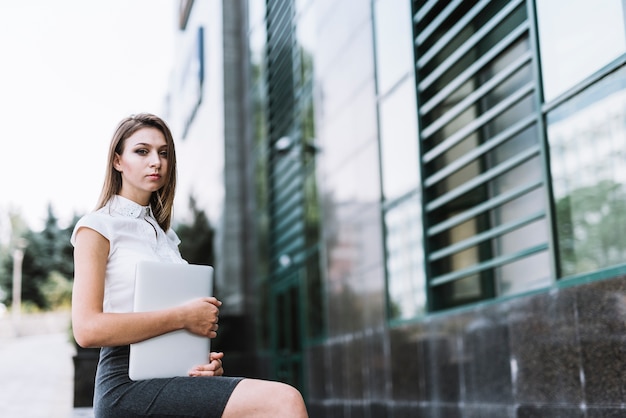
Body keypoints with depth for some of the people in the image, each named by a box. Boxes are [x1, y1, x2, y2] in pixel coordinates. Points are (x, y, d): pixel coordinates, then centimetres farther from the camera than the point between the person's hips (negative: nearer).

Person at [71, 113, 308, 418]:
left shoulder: (165, 235, 22)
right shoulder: (96, 227, 1)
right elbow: (87, 329, -13)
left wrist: (205, 359, 2)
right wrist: (184, 316, -12)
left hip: (169, 378, 7)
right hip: (127, 386, -7)